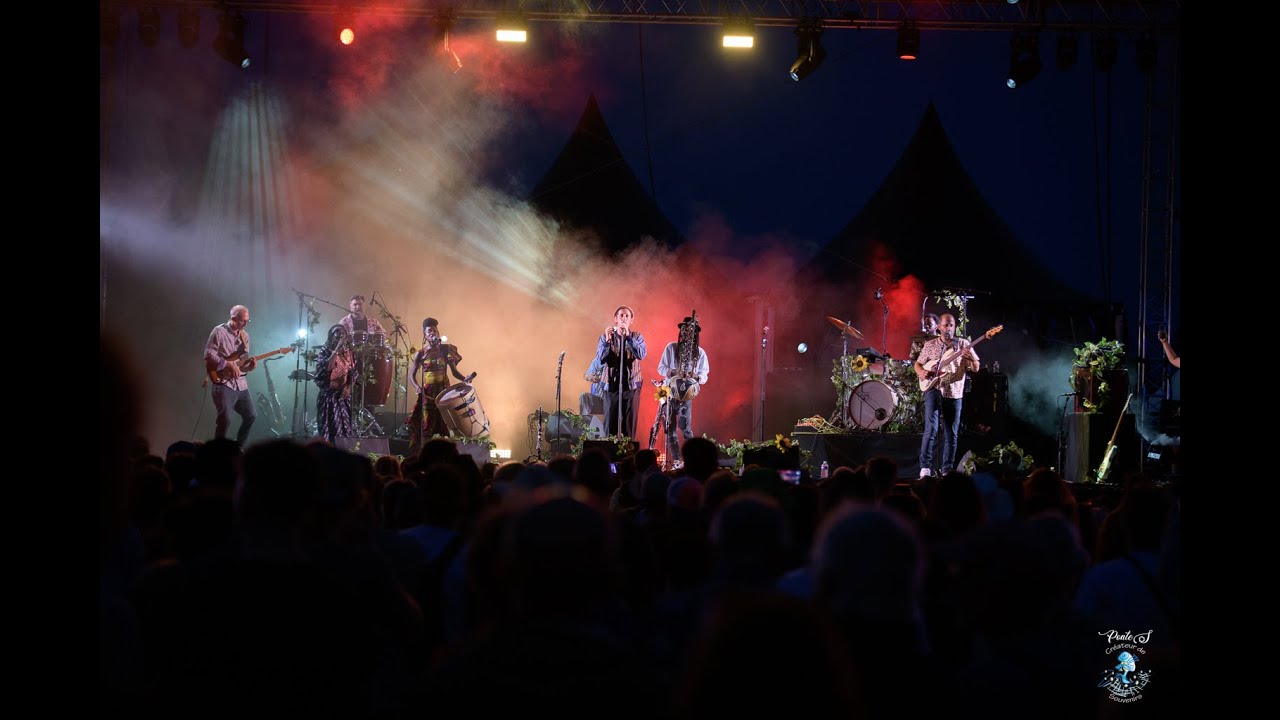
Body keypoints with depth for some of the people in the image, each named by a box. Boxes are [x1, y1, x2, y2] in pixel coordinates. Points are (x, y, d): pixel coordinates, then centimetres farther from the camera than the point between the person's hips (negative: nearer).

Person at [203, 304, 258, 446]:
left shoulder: (244, 336, 14)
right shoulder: (219, 332, -8)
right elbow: (208, 355, -14)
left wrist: (250, 364, -6)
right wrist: (228, 364, -21)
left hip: (240, 384, 8)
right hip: (223, 383, -8)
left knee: (251, 416, 11)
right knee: (225, 419, -17)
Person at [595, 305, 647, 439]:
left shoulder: (637, 337, 6)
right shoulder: (605, 337, 5)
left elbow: (641, 354, -12)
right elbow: (600, 360, -5)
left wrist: (628, 337, -20)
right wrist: (607, 341, -18)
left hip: (631, 385, 0)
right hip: (611, 386, 0)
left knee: (630, 424, 0)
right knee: (610, 424, -2)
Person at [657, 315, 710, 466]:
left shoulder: (700, 353, 5)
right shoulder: (671, 347, 3)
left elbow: (704, 375, 5)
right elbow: (661, 367, 4)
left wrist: (696, 376, -19)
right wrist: (673, 372, -16)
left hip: (686, 393, -1)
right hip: (669, 391, 1)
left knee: (685, 426, -13)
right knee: (670, 426, -1)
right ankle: (675, 459, 3)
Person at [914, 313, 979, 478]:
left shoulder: (963, 345, 5)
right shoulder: (930, 345, 8)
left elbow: (975, 368, 1)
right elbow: (918, 363, 16)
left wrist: (970, 356, -20)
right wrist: (921, 372, -7)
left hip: (954, 393, 1)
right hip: (934, 389, -1)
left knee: (951, 434, 6)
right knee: (931, 429, -16)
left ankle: (947, 471, 15)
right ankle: (925, 468, -17)